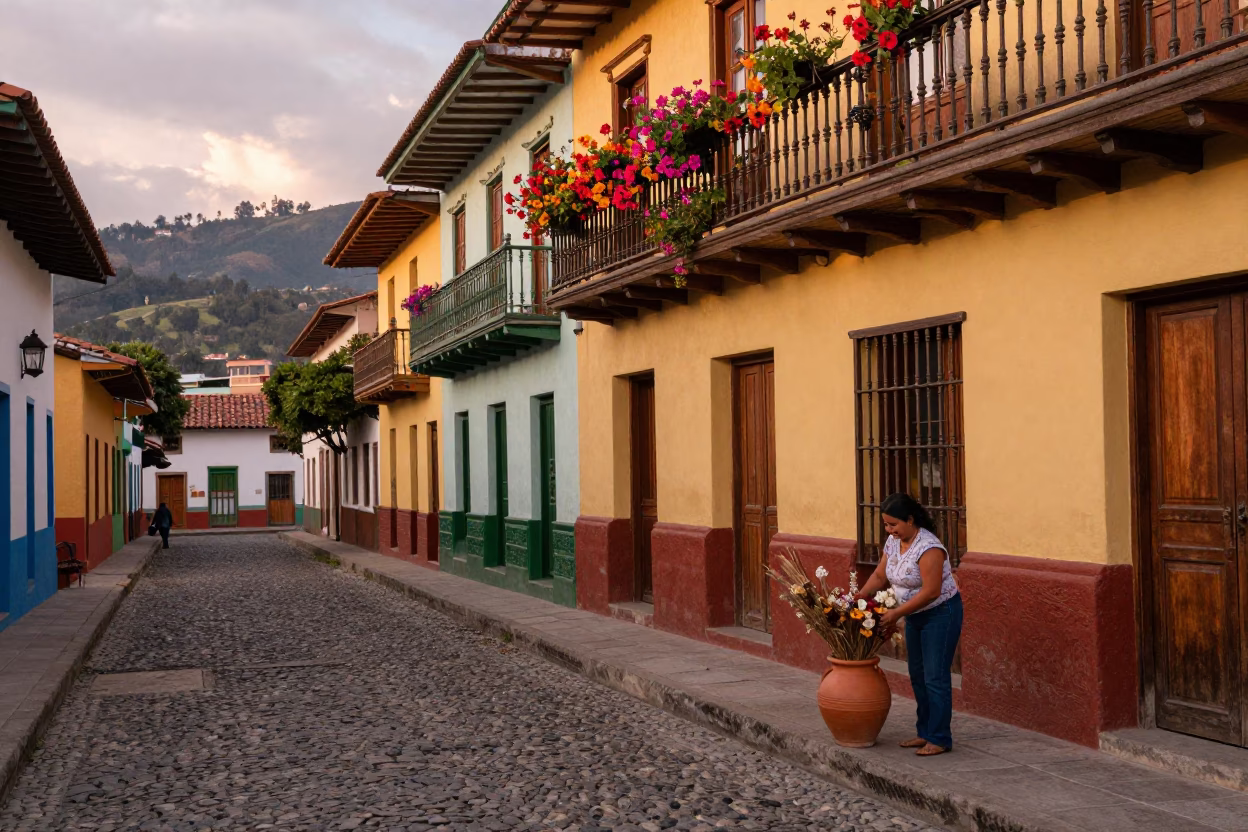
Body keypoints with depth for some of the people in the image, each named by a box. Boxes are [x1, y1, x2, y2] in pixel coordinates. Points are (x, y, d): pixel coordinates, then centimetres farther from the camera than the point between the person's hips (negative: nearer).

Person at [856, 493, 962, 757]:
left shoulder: (928, 547, -25)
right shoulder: (893, 542, 1)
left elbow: (930, 591, -27)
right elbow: (879, 576, 8)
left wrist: (896, 613, -23)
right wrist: (858, 598, -5)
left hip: (940, 614, -9)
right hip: (916, 616, 9)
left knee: (935, 677, -7)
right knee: (918, 675, 12)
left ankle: (940, 739, 0)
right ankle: (925, 733, 21)